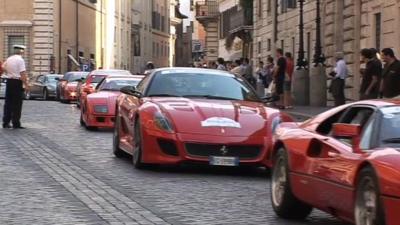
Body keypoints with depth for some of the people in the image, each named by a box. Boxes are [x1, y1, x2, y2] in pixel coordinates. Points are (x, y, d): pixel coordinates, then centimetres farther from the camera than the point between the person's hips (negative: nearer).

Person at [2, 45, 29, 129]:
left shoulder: (9, 59, 10)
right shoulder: (20, 60, -11)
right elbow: (23, 73, -16)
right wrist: (26, 84, -14)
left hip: (9, 81, 7)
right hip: (17, 82, -7)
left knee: (8, 103, 11)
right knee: (17, 104, -1)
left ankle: (6, 122, 12)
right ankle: (16, 124, 0)